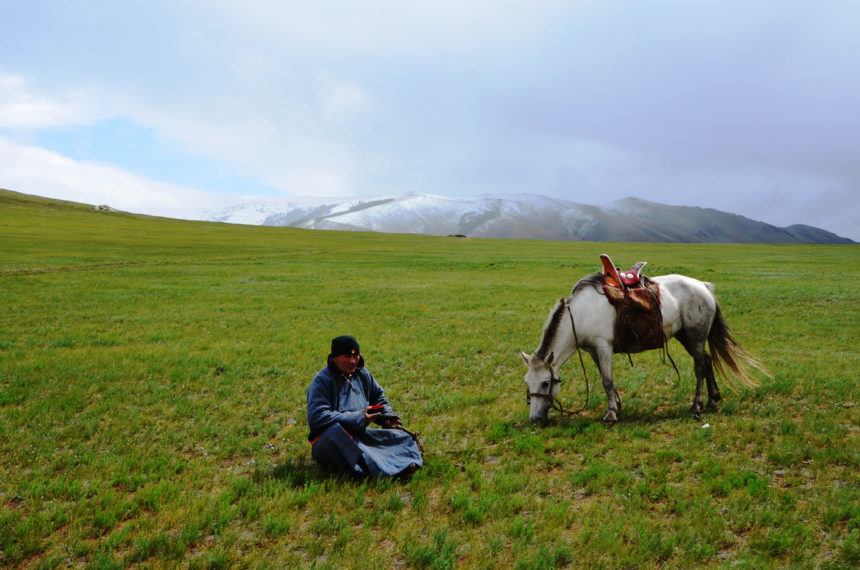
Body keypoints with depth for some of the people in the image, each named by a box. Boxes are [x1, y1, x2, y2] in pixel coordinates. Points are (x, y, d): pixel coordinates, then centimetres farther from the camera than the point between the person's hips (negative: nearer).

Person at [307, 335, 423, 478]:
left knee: (400, 435, -12)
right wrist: (357, 418, -21)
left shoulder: (363, 375, 16)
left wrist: (388, 416, 8)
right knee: (334, 430, -40)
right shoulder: (322, 380, -7)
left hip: (360, 433, 7)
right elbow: (316, 418, -18)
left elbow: (378, 397, 31)